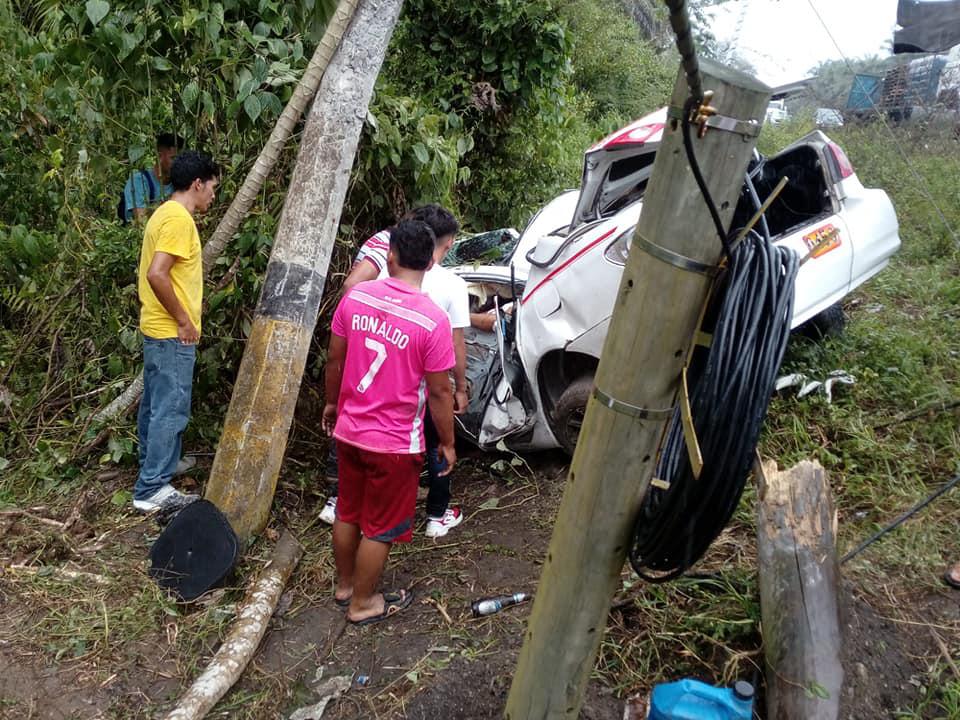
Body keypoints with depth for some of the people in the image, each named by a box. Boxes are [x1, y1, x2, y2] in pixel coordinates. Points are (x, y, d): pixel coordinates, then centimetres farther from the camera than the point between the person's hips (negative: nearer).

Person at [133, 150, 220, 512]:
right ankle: (152, 489, 1)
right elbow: (157, 275, -26)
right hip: (172, 333, -10)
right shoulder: (179, 219, -17)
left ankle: (151, 473, 30)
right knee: (171, 410, -5)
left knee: (155, 405, 17)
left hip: (157, 329, 10)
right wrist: (183, 320, -18)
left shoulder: (164, 214, 14)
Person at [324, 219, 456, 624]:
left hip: (349, 431, 5)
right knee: (380, 528, 13)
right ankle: (362, 604, 30)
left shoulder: (355, 297, -7)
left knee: (347, 514, 23)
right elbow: (439, 392, -15)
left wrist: (332, 403, 19)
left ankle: (344, 586, 43)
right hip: (395, 443, -5)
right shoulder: (432, 320, -21)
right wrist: (447, 443, -1)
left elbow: (334, 359, 3)